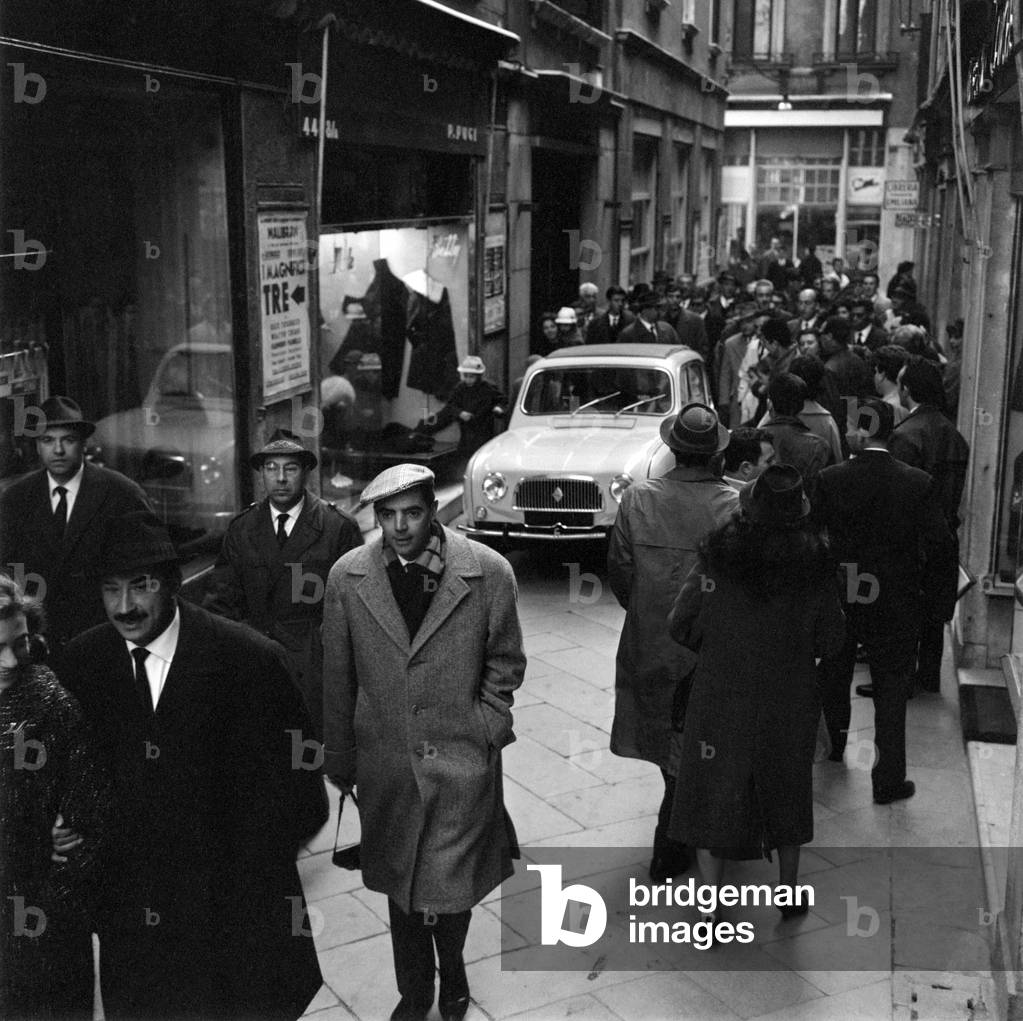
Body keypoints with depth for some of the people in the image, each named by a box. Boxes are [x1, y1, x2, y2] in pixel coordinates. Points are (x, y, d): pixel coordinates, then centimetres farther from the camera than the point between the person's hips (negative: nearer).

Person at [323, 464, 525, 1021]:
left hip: (461, 765, -2)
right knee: (400, 887, 15)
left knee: (448, 890, 3)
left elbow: (505, 662, 3)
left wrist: (484, 728, -4)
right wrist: (341, 760, 9)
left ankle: (452, 973, 35)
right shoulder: (347, 577, -4)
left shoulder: (489, 572, -10)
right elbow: (337, 677, 4)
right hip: (385, 764, 2)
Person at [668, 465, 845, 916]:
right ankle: (789, 892, 37)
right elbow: (830, 638, -4)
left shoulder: (716, 561, -19)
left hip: (721, 697, -2)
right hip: (790, 703, 2)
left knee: (713, 797, 14)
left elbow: (681, 627, -10)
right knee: (785, 792, 22)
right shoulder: (814, 566, -14)